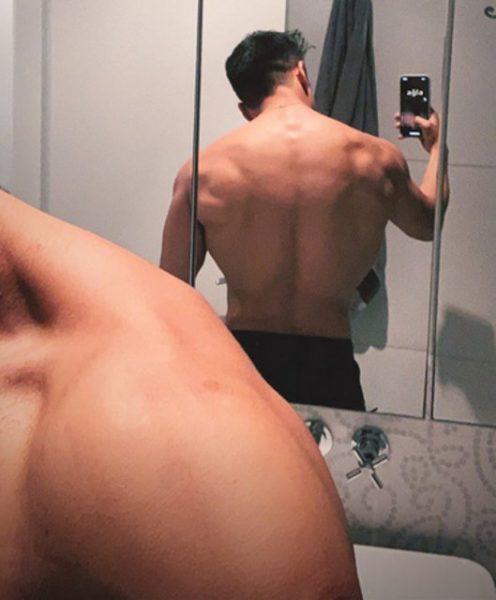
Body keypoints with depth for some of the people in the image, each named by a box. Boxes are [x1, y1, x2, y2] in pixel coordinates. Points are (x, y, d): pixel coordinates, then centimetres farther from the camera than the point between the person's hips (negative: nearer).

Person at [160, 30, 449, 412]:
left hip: (239, 361, 0)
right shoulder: (376, 158, -1)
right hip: (328, 366, 1)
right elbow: (426, 223, 21)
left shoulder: (202, 170, -4)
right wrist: (436, 146, 38)